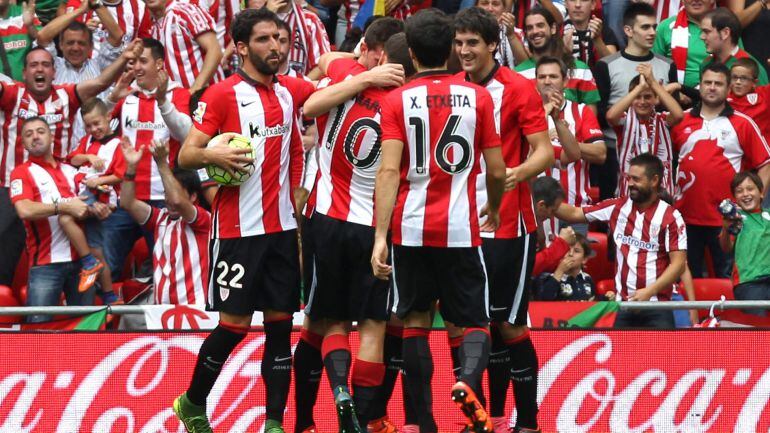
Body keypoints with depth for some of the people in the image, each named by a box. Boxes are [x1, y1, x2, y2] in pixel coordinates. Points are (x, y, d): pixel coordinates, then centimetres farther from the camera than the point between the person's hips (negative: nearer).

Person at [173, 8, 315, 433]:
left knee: (281, 322, 2)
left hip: (282, 226, 5)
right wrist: (211, 154, -27)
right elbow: (186, 155, -5)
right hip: (238, 227, -5)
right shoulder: (222, 94, -6)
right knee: (234, 323, -4)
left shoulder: (290, 90, 9)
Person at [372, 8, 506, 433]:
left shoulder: (397, 100, -1)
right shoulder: (478, 97, 2)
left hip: (410, 228, 0)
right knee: (475, 323, 7)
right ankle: (469, 379, -24)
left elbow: (389, 170, -11)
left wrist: (380, 236, -14)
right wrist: (494, 210, 25)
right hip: (460, 230, 0)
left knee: (415, 323, 11)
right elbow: (497, 170, 5)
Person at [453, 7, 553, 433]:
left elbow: (544, 151, -11)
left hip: (508, 226, -6)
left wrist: (519, 172, -30)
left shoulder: (519, 89, -6)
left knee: (509, 326, -4)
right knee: (458, 322, 4)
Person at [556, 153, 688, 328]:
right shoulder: (617, 207, 9)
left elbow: (678, 263, -8)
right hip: (623, 306, 4)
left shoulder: (670, 216, -4)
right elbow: (574, 214, 13)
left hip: (657, 310, -4)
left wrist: (649, 291, -17)